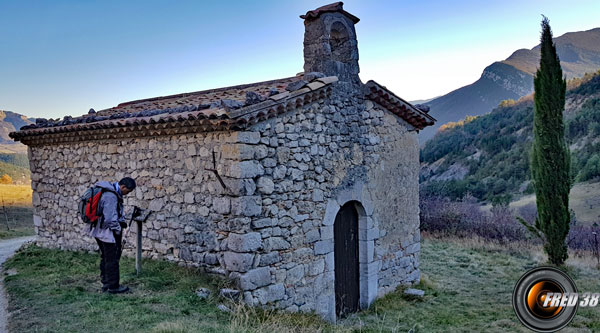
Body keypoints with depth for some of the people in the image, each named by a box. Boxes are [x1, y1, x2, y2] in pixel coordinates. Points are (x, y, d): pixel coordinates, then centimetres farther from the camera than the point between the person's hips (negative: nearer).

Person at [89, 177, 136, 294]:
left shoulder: (113, 192, 9)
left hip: (100, 232, 11)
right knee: (112, 260, 0)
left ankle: (106, 284, 28)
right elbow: (110, 219, -24)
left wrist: (122, 221, 8)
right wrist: (118, 231, -13)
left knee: (105, 259, 18)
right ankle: (113, 286, 10)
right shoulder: (111, 196, -24)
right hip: (108, 233, -11)